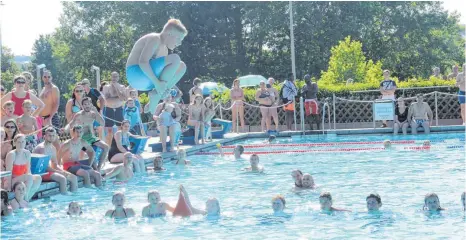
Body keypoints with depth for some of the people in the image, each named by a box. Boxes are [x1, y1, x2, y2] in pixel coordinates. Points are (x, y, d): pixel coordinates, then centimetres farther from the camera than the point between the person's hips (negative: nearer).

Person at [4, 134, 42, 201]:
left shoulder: (27, 153, 4)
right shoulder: (12, 154, -15)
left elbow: (28, 171, 7)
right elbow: (8, 173, -17)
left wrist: (32, 178, -9)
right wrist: (9, 187, -19)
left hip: (22, 180, 7)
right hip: (13, 181, -7)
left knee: (38, 178, -17)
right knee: (29, 177, -30)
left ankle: (27, 198, -13)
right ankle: (25, 198, -24)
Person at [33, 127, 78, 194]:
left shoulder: (53, 148, 13)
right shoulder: (42, 147, -16)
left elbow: (55, 165, 16)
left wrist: (63, 171, -5)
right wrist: (59, 172, -23)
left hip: (49, 170, 9)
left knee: (74, 177, 3)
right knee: (62, 178, -30)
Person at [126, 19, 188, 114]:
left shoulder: (164, 49, 20)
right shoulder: (155, 39, -10)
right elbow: (143, 61, -24)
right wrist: (157, 82, -27)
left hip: (145, 82, 10)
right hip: (135, 75, -10)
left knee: (182, 67, 11)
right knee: (175, 59, -23)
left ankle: (157, 93, 0)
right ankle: (156, 95, -17)